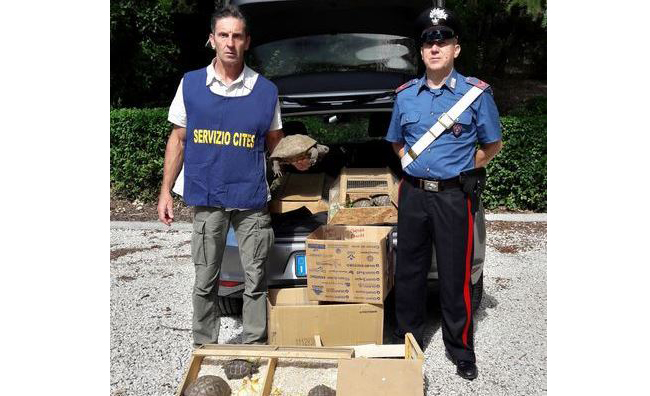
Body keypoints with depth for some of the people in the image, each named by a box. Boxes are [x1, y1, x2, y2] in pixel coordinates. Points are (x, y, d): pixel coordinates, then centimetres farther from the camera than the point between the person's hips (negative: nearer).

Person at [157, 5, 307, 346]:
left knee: (255, 280, 7)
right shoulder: (190, 84, 4)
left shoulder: (265, 90, 2)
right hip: (207, 199, 1)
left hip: (251, 199, 0)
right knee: (205, 281, 11)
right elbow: (178, 139, 9)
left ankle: (255, 348, 24)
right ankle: (204, 349, 28)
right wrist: (166, 190, 5)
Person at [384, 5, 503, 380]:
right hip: (413, 194, 4)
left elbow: (493, 145, 6)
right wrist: (415, 167, 7)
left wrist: (462, 168, 1)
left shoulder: (476, 93, -3)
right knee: (409, 272, 12)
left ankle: (461, 351, 20)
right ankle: (407, 340, 30)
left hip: (453, 197, -3)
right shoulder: (405, 94, 8)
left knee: (455, 277, 3)